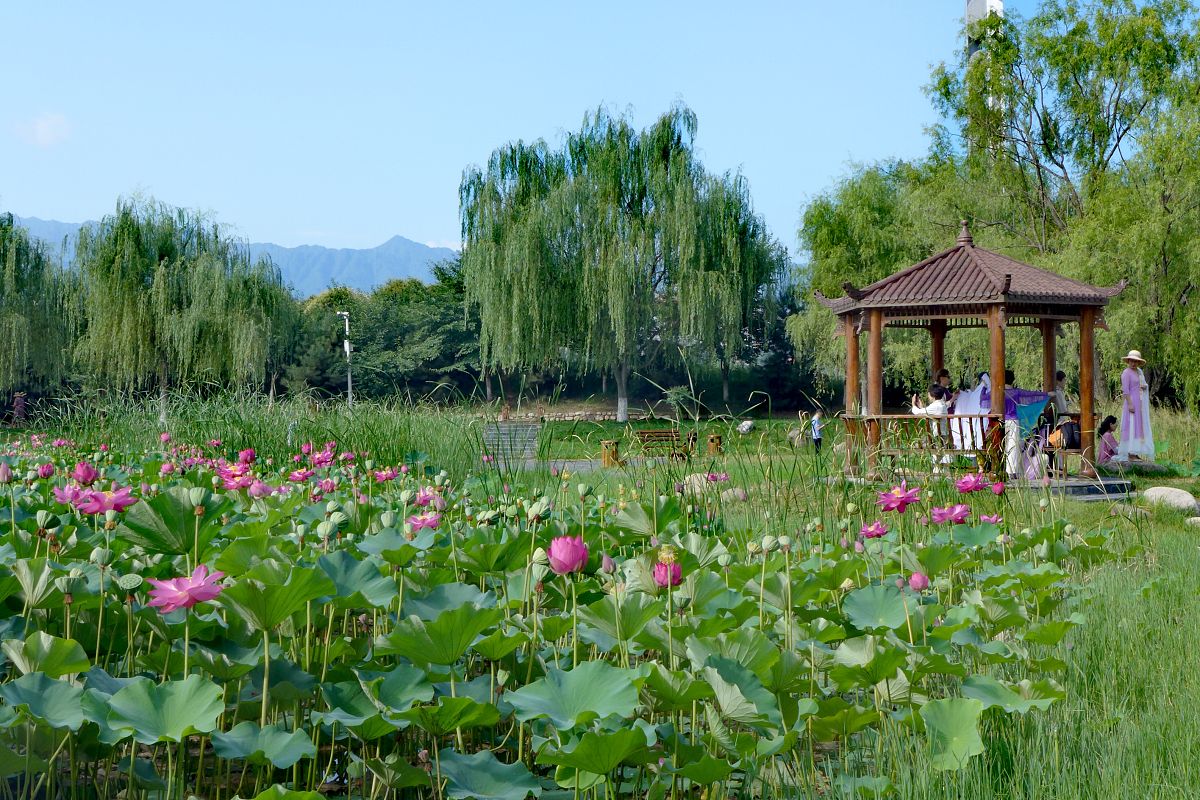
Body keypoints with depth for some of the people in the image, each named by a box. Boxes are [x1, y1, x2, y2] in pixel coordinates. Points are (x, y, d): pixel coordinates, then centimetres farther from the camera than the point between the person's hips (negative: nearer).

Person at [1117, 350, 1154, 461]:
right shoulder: (1126, 373, -11)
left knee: (1138, 427, 9)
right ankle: (1130, 454, -12)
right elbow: (1125, 390, -18)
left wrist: (1145, 386, -5)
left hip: (1140, 404, 9)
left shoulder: (1139, 371, 14)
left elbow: (1145, 384, 20)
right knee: (1132, 427, -11)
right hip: (1131, 402, -9)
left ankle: (1135, 453, 13)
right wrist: (1130, 404, -24)